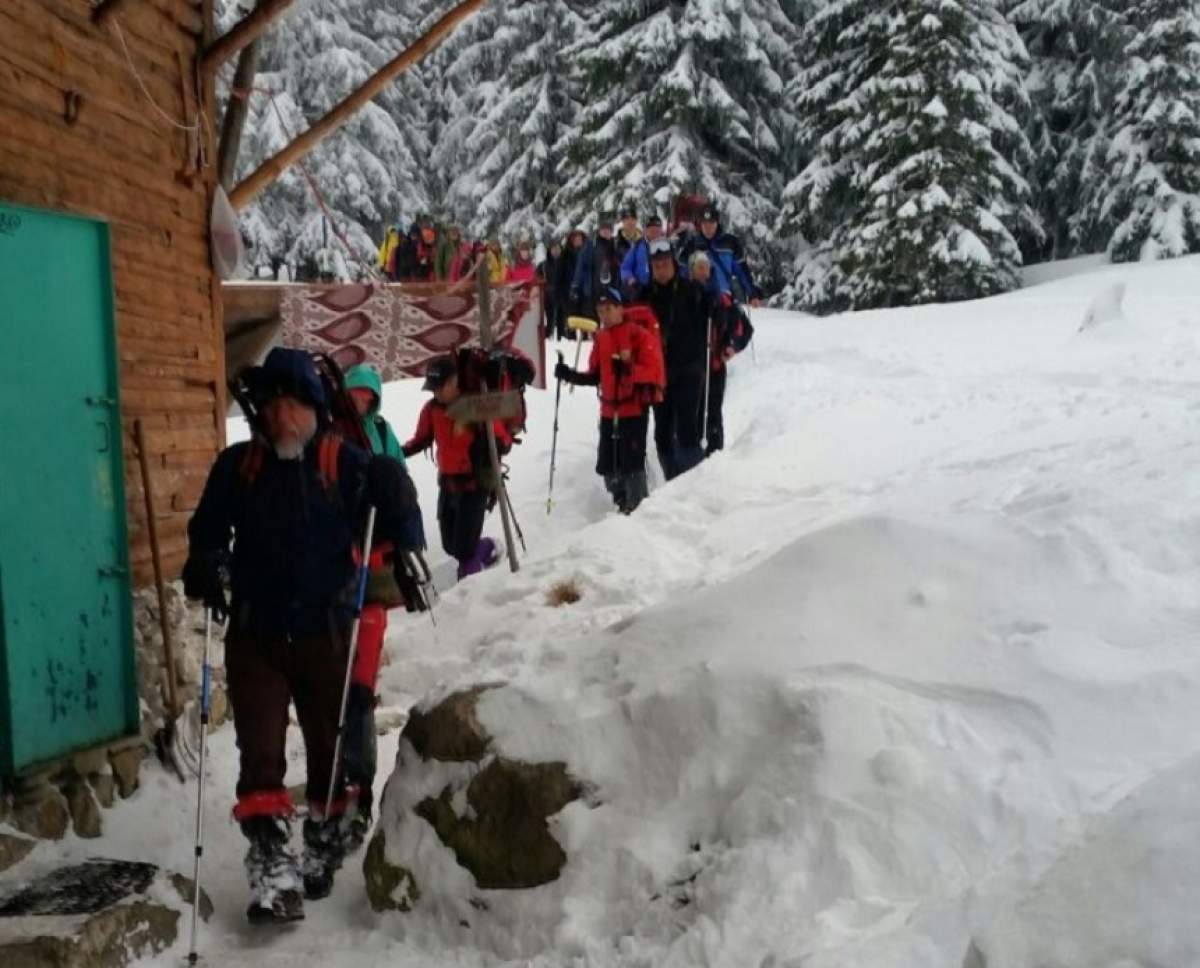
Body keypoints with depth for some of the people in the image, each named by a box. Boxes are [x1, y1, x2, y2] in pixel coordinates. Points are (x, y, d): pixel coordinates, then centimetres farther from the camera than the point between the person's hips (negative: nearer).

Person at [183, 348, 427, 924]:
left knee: (330, 744, 13)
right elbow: (210, 528, 11)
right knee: (259, 751, -7)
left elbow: (398, 507, 2)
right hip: (255, 633, 1)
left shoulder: (348, 465, -7)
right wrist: (205, 568, -7)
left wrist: (404, 558, -12)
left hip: (328, 631, -1)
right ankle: (272, 867, -5)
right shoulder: (237, 466, 1)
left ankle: (325, 842, 35)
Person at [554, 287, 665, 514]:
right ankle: (622, 506, 26)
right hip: (609, 410, 7)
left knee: (631, 463, -11)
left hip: (635, 408, -7)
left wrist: (629, 369, -33)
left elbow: (653, 368, -16)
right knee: (607, 466, 10)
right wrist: (570, 375, 4)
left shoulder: (639, 334, -8)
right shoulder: (601, 337, 12)